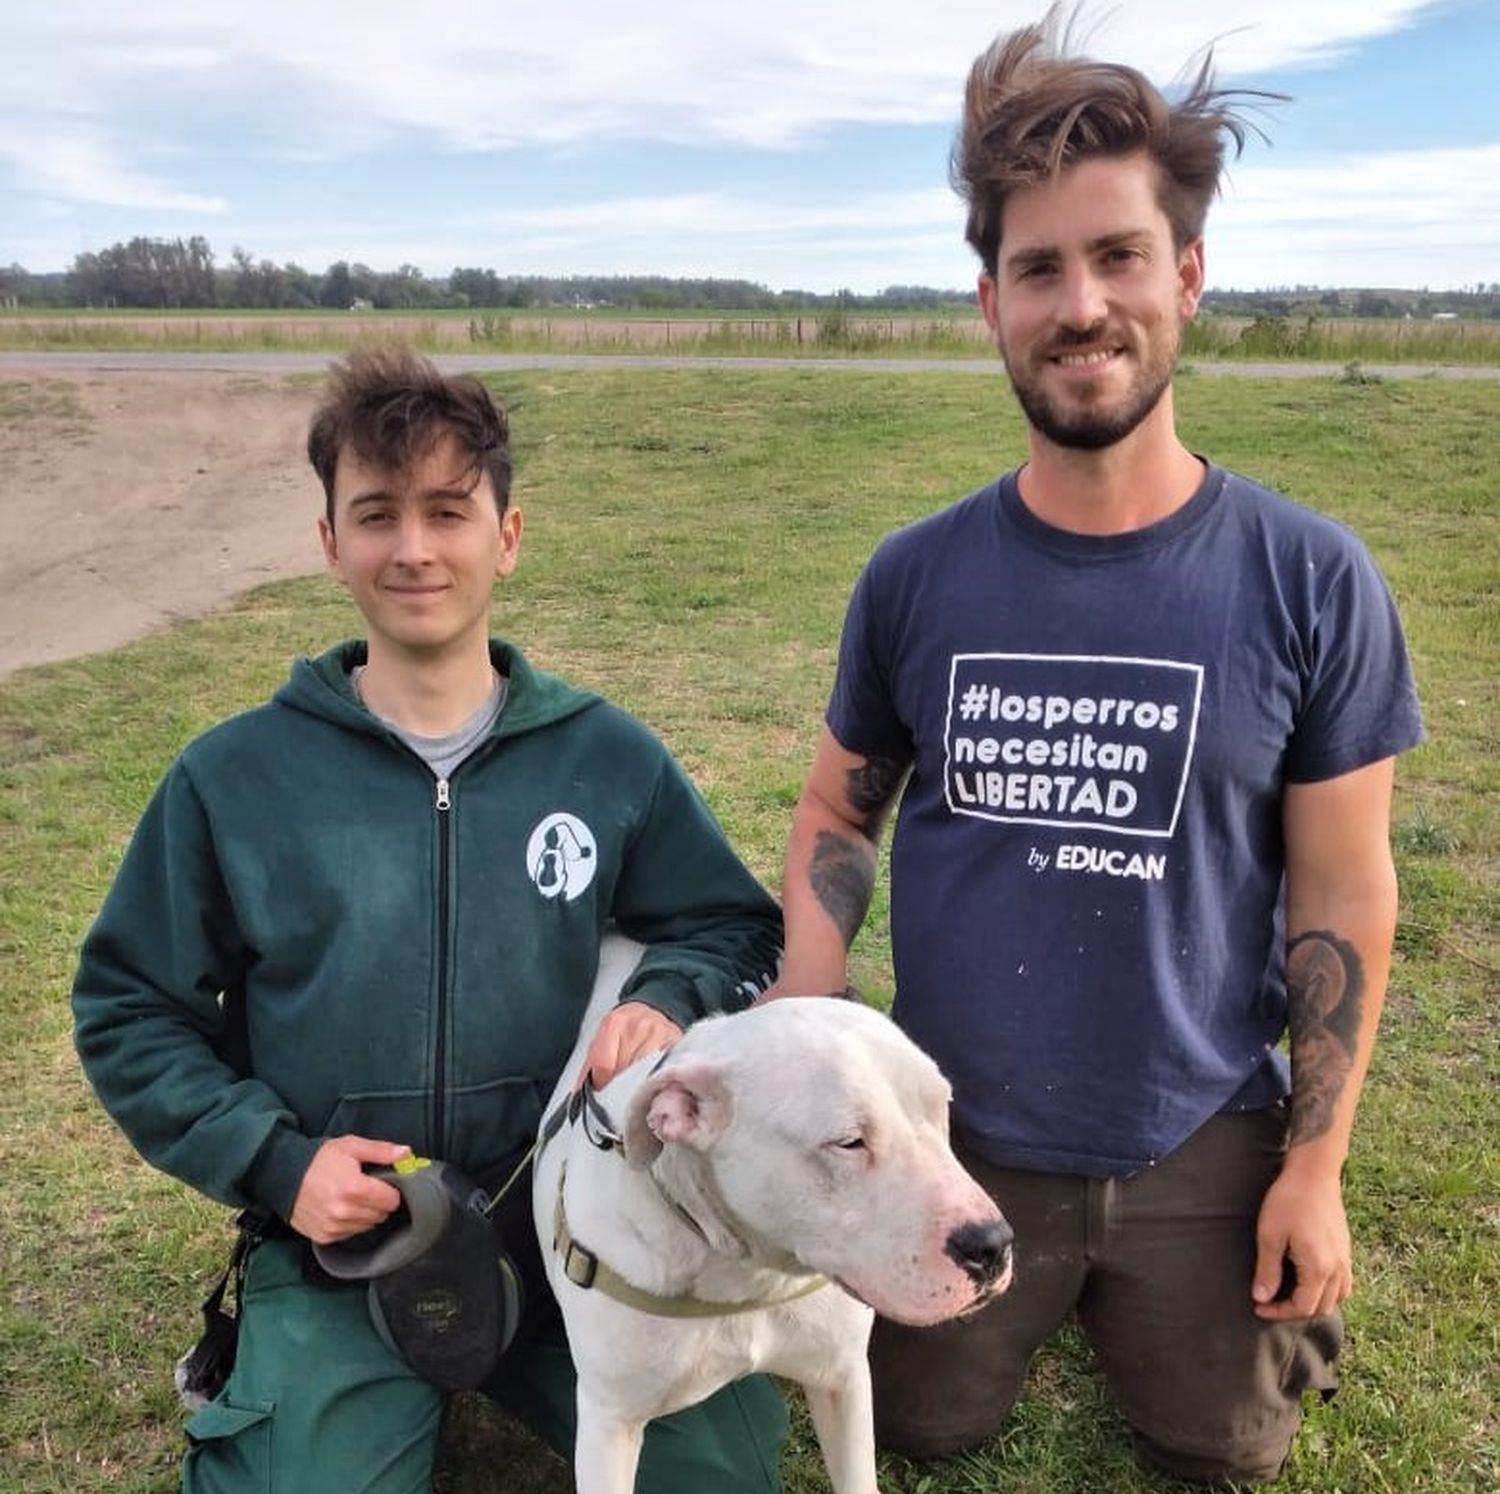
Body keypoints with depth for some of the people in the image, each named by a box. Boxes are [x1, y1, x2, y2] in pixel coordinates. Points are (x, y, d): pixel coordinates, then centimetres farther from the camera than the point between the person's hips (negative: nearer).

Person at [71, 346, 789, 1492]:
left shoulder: (609, 758, 1)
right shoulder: (234, 776, -1)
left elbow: (739, 928, 8)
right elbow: (130, 1013, 4)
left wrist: (669, 999, -15)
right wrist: (271, 1159, -10)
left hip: (579, 1221, 1)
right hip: (336, 1251, -1)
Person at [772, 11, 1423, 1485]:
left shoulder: (1311, 581, -13)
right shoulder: (915, 575, -9)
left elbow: (1340, 891, -7)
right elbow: (837, 816, 1)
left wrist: (1315, 1164, -6)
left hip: (1198, 1144, -1)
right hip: (952, 1135, 1)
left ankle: (1124, 1293, 44)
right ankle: (1043, 1294, 46)